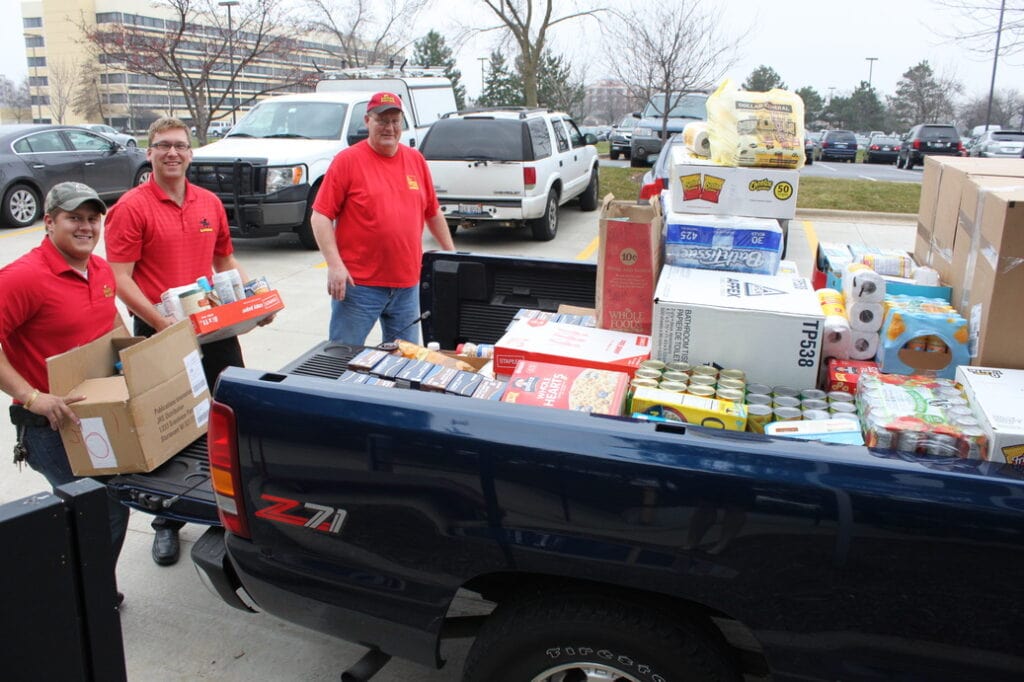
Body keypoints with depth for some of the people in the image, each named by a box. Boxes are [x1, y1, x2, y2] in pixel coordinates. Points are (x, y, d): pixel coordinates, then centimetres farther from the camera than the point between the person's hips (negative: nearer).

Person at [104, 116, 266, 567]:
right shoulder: (132, 207, -7)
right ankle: (167, 522, 24)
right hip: (160, 332, -5)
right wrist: (161, 322, -22)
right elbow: (120, 279, -12)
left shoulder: (210, 203, 10)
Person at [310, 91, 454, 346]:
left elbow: (433, 212, 19)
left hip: (408, 285, 5)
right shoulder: (347, 160, -3)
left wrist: (451, 252, 17)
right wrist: (334, 264, -16)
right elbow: (320, 216, -7)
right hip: (358, 284, -4)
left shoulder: (416, 160, 10)